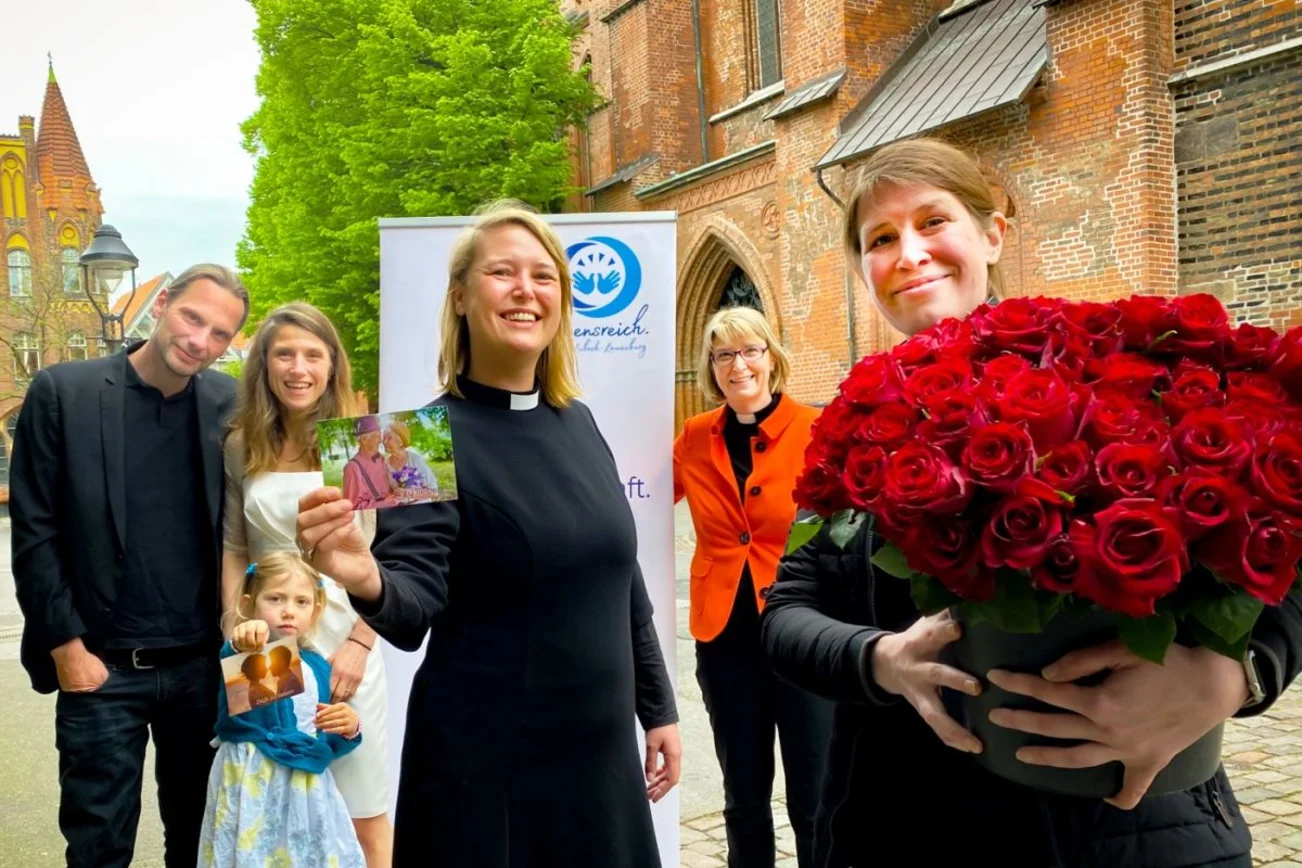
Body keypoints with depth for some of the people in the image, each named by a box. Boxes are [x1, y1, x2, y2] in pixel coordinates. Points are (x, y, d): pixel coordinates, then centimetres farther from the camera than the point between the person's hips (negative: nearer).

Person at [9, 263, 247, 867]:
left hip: (201, 664, 3)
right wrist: (67, 646, -8)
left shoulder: (230, 405, 1)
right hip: (101, 667, -2)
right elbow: (34, 532, -6)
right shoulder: (62, 392, -7)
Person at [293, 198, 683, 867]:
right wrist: (368, 582, -42)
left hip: (600, 751, 6)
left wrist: (657, 707, 13)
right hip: (486, 763, -5)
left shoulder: (576, 421, 5)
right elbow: (415, 602, -21)